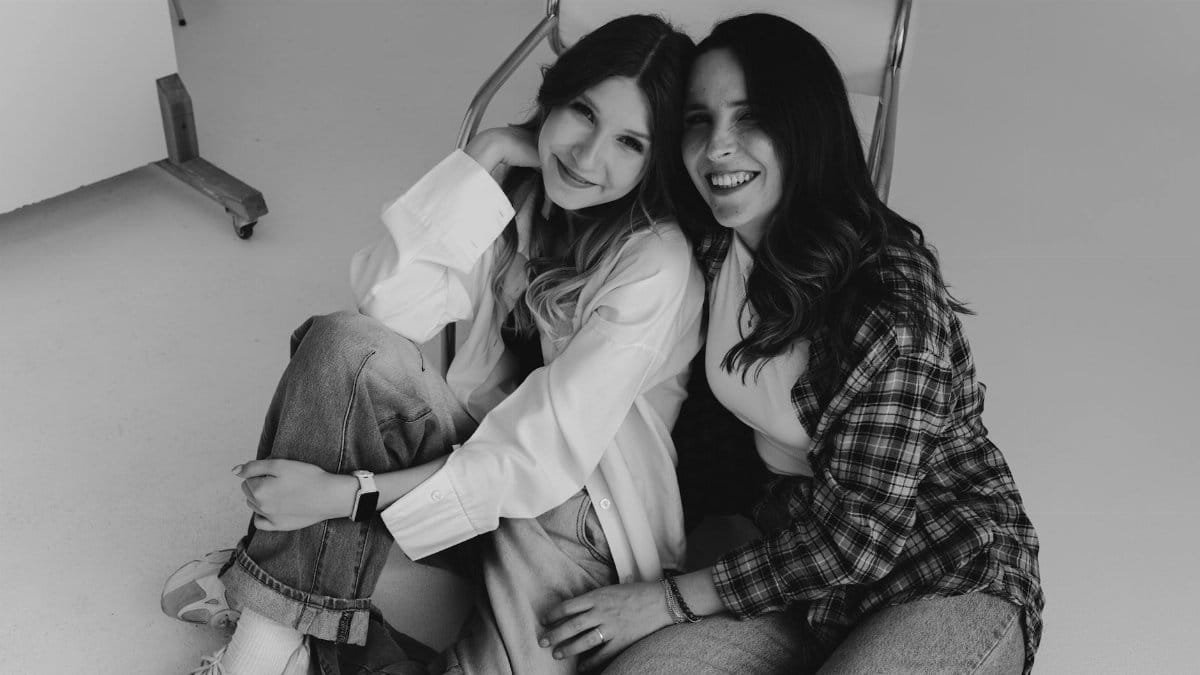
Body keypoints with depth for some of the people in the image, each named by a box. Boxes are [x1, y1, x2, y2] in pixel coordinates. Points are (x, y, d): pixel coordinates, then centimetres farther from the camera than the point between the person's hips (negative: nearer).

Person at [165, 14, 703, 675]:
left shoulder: (657, 267, -19)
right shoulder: (513, 192, -1)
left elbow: (545, 456, -24)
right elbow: (387, 304, -13)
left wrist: (349, 493, -26)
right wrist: (484, 157, -18)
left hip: (574, 518, -5)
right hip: (478, 458, 5)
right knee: (341, 343, -22)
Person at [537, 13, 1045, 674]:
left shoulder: (891, 291, -23)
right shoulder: (712, 255, -2)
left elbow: (861, 530, -21)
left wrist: (671, 600, -17)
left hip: (954, 582, -5)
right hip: (805, 575, 6)